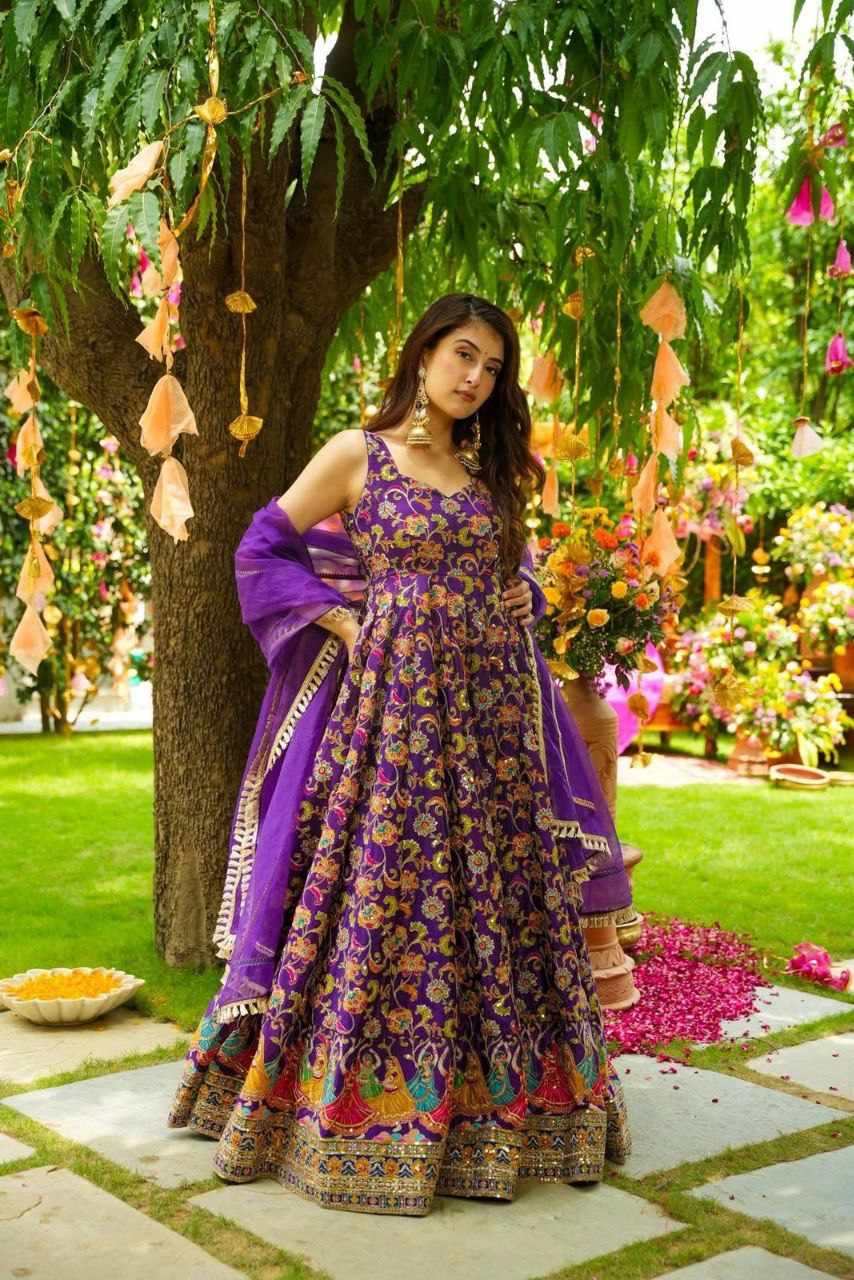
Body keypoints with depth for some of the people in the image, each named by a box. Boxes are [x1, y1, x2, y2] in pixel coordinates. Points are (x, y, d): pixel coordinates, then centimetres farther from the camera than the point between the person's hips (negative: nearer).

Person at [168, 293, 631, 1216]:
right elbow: (262, 550, 2)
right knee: (383, 894, -5)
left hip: (489, 707, 5)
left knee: (495, 892, 6)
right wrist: (342, 622, -8)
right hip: (391, 699, -5)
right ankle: (363, 1103, 7)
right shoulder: (356, 454, 1)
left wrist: (524, 592, 5)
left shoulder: (492, 470, 15)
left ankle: (499, 1102, 17)